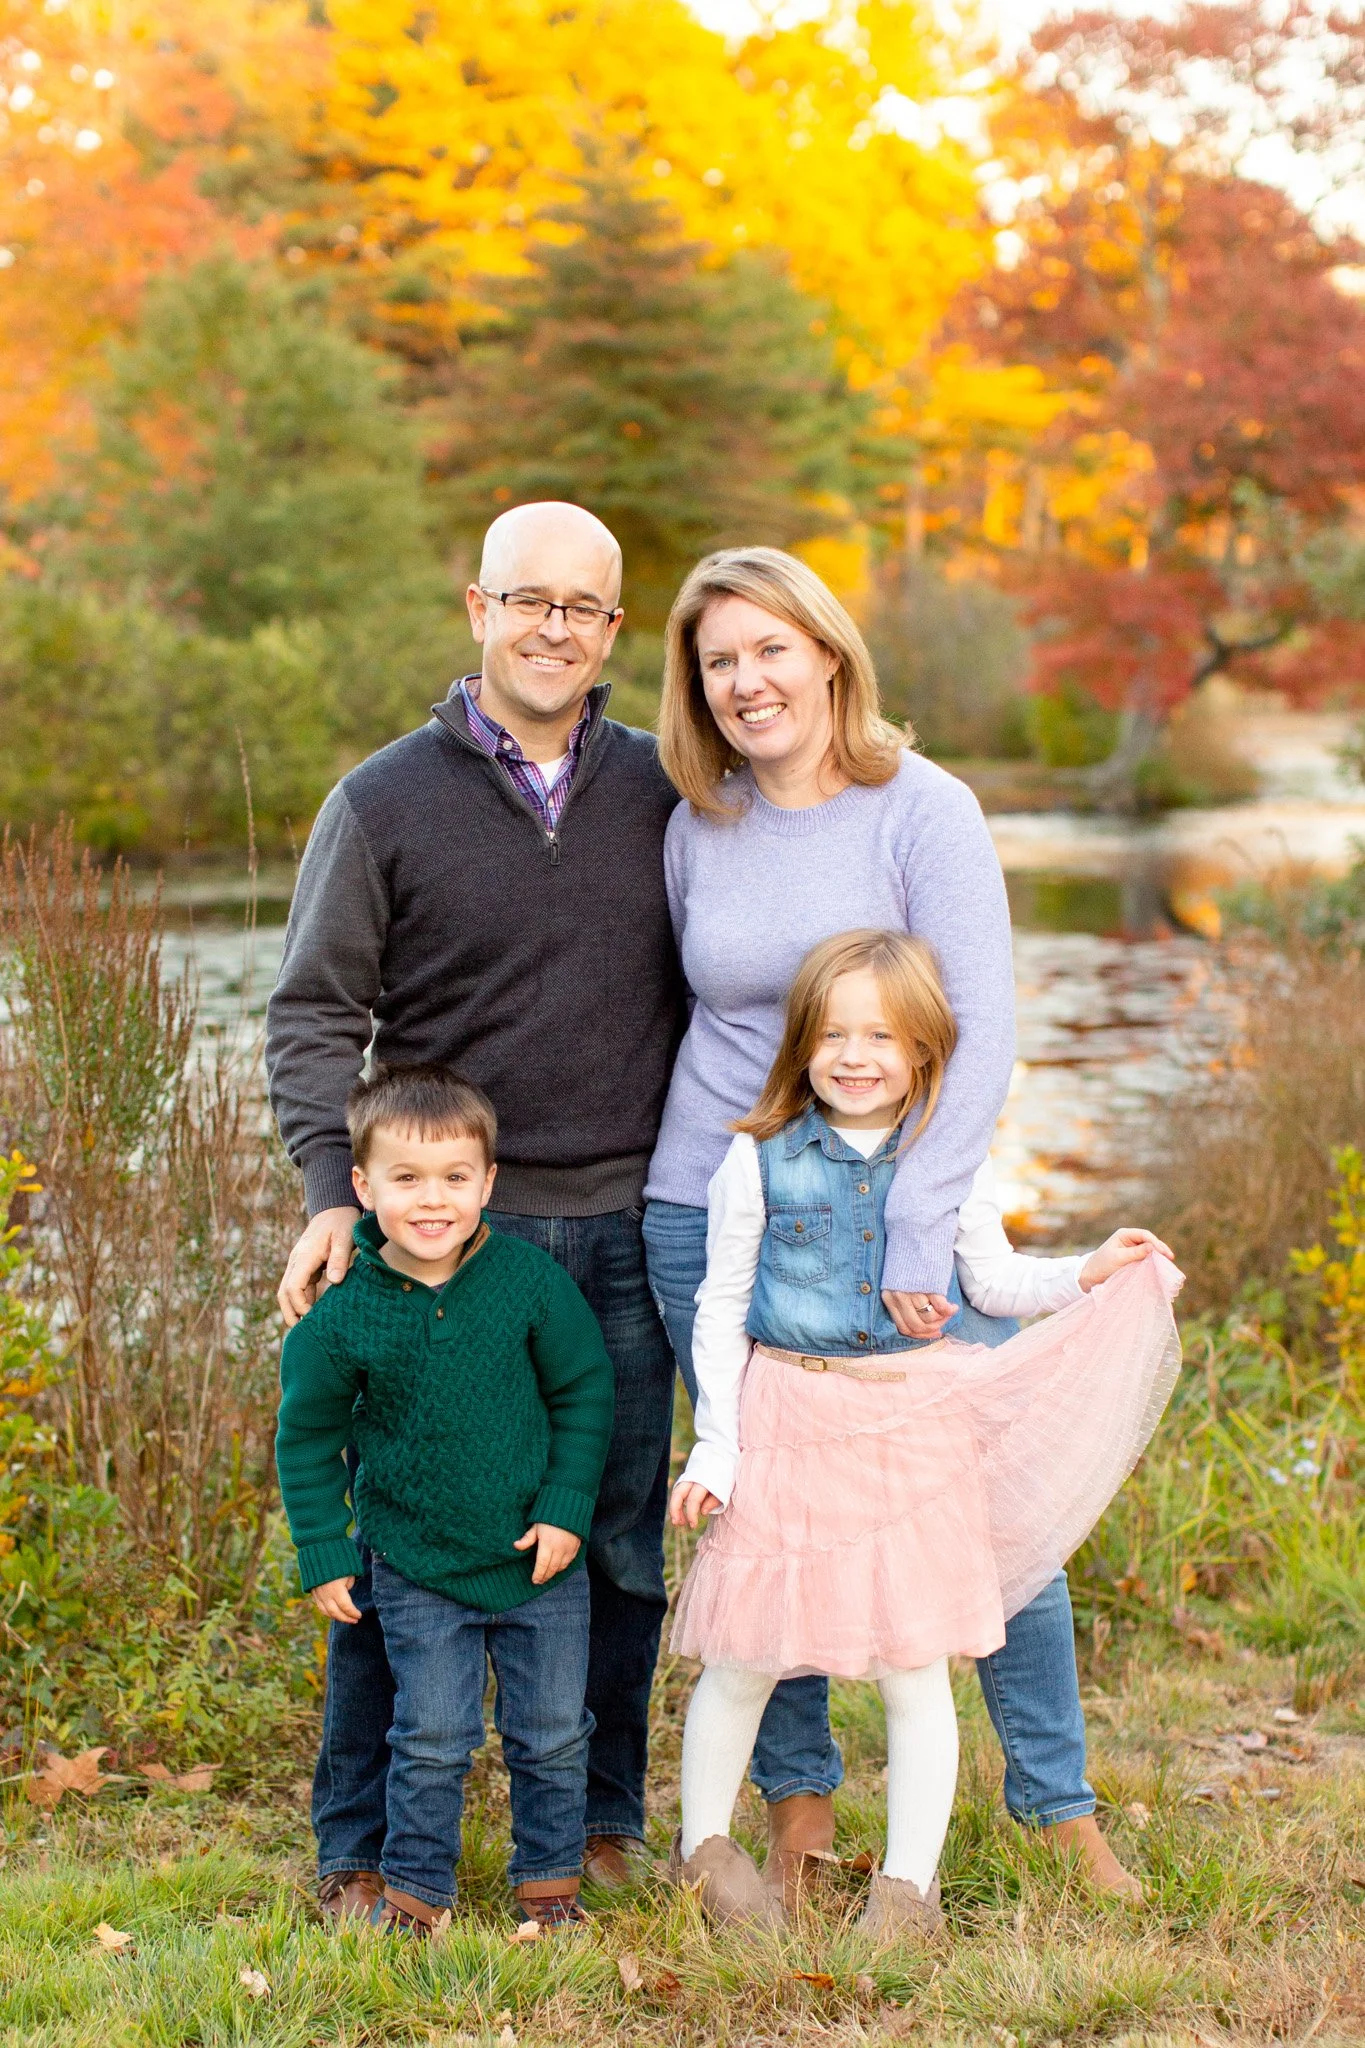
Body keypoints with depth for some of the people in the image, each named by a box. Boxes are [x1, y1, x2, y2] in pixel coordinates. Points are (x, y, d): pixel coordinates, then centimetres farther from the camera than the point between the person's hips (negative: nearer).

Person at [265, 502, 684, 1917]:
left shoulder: (661, 793, 8)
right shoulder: (386, 801, 1)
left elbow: (704, 998, 16)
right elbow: (314, 1014, 0)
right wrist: (335, 1189, -12)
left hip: (624, 1233, 2)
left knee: (622, 1544, 8)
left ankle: (599, 1825, 23)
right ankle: (361, 1849, 14)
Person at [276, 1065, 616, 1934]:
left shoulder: (532, 1282, -11)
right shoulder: (343, 1316, -11)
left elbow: (585, 1391, 0)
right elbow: (308, 1437, 2)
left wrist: (567, 1509, -5)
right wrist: (323, 1554, 1)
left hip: (540, 1564, 1)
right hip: (417, 1571, -1)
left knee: (552, 1733, 12)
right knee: (430, 1740, 4)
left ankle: (550, 1877, 31)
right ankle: (416, 1887, 24)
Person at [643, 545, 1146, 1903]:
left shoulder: (924, 811, -7)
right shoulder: (698, 829, 5)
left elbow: (981, 1038, -10)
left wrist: (914, 1232, -15)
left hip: (902, 1215, -3)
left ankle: (1060, 1806, 15)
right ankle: (798, 1801, 23)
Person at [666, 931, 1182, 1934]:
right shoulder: (762, 1160, -3)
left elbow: (994, 1280, 15)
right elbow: (722, 1306, 2)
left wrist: (1089, 1274, -2)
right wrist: (716, 1446, -2)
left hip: (916, 1430, 1)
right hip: (787, 1421, -1)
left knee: (918, 1667, 4)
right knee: (743, 1658, 7)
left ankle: (909, 1881, 18)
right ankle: (704, 1843, 29)